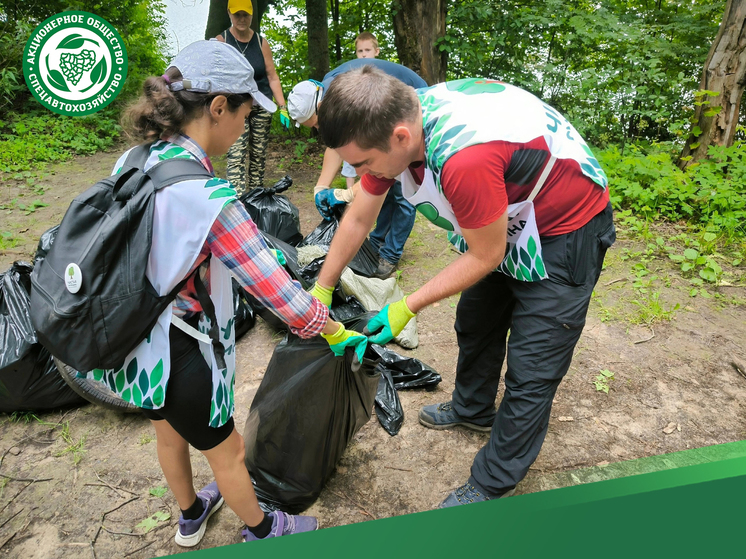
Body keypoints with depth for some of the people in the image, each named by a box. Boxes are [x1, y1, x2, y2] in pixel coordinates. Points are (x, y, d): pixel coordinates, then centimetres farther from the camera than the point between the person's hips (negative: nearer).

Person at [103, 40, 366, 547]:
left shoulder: (132, 162, -5)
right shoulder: (208, 198, -30)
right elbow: (282, 298, -31)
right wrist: (338, 333, -13)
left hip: (129, 343, 8)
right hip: (177, 358, -8)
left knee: (169, 432, 31)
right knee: (228, 451, 19)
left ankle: (191, 516, 60)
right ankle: (261, 531, 48)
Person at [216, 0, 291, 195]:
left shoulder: (261, 43, 7)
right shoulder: (221, 41, 0)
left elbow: (273, 77, 7)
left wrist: (283, 108, 0)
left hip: (262, 106, 3)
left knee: (258, 155, 7)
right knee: (236, 156, -14)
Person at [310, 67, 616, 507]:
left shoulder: (465, 159, -42)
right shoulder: (393, 123, -15)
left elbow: (485, 257, -25)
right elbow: (357, 219, -2)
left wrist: (406, 309, -18)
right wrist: (320, 290, 5)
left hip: (566, 233, -8)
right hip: (509, 219, 8)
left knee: (530, 372, 0)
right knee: (475, 323, 23)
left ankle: (491, 487, 20)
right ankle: (472, 409, 49)